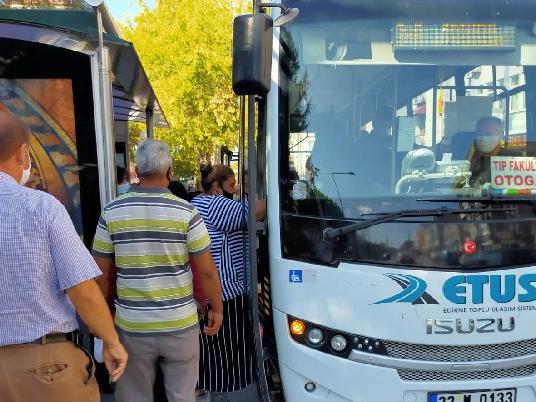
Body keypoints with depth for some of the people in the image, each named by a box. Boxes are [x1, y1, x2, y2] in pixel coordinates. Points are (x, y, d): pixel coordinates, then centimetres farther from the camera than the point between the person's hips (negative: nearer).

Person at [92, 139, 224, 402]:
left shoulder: (111, 212, -5)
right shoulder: (186, 212, -11)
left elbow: (102, 274, 1)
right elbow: (206, 271, -8)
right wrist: (217, 308, 7)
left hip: (132, 326, 2)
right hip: (180, 324, -1)